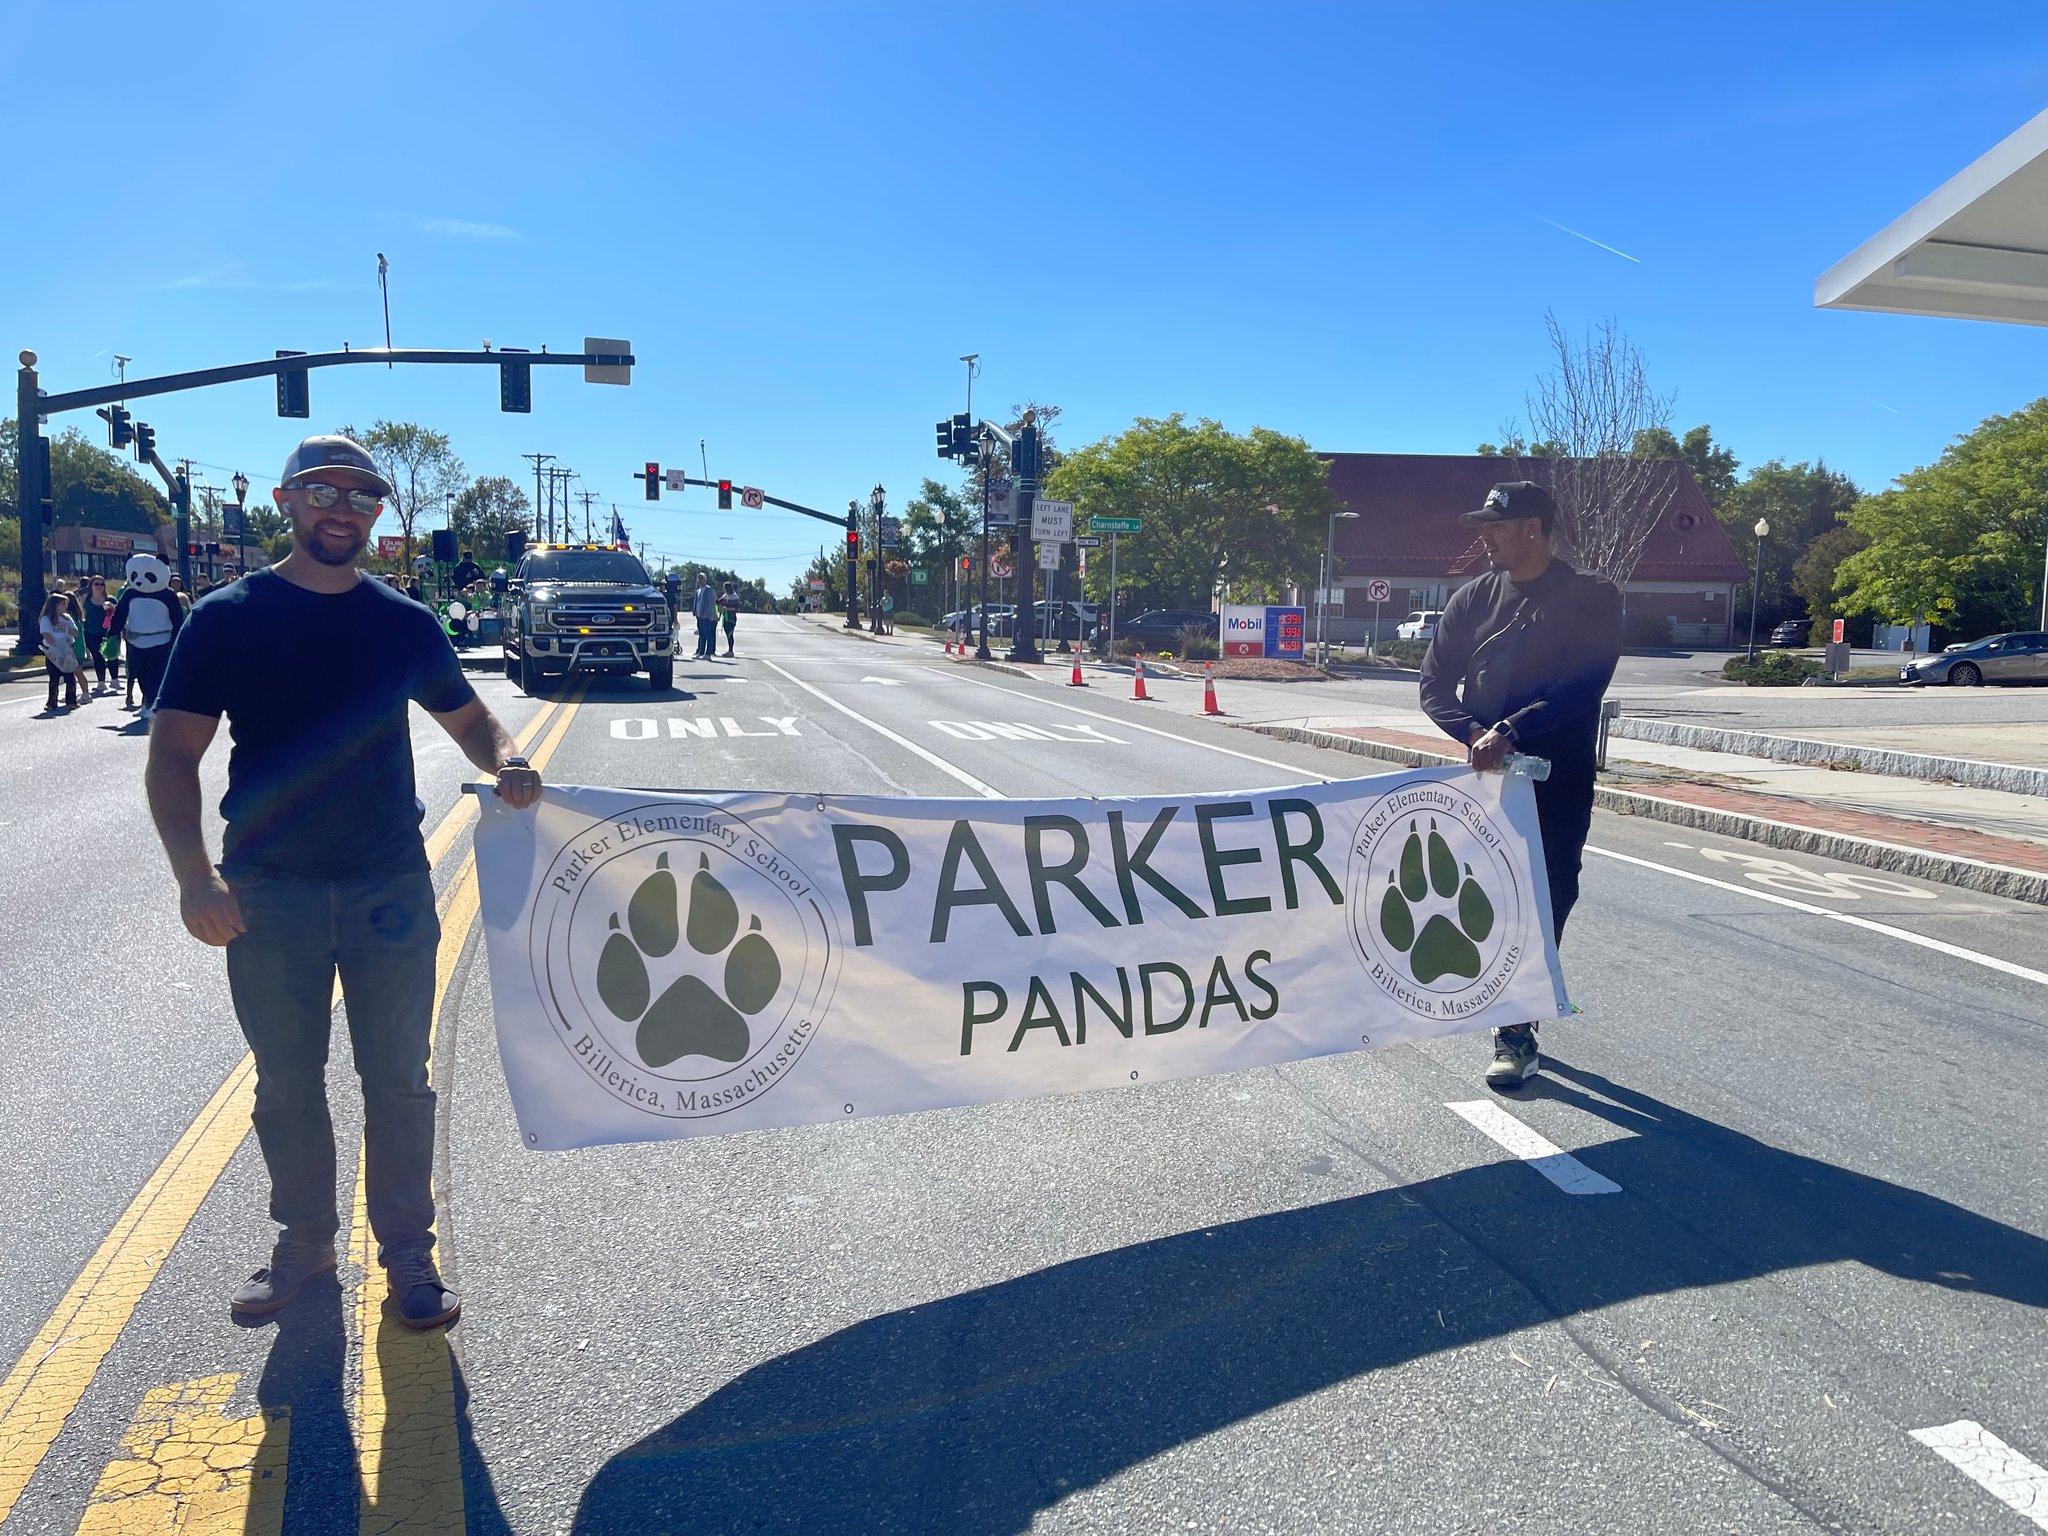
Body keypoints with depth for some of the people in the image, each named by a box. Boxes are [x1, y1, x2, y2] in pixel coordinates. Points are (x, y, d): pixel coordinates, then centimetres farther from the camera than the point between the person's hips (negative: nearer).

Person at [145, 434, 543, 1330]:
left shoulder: (405, 623, 5)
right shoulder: (228, 617, -1)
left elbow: (469, 720, 15)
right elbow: (174, 756, -5)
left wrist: (505, 765, -9)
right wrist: (194, 875, -19)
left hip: (390, 886, 1)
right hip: (267, 894, -1)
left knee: (398, 1082, 7)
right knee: (286, 1084, 13)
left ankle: (408, 1254, 21)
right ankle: (305, 1241, 31)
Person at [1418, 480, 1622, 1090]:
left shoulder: (1591, 598, -2)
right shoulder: (1473, 599, 9)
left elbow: (1584, 686, -14)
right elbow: (1435, 684, 5)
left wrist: (1511, 731, -25)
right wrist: (1473, 733, -14)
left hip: (1558, 783, -3)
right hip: (1486, 776, 3)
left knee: (1545, 903, -3)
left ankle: (1517, 1030, 4)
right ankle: (1516, 1028, 17)